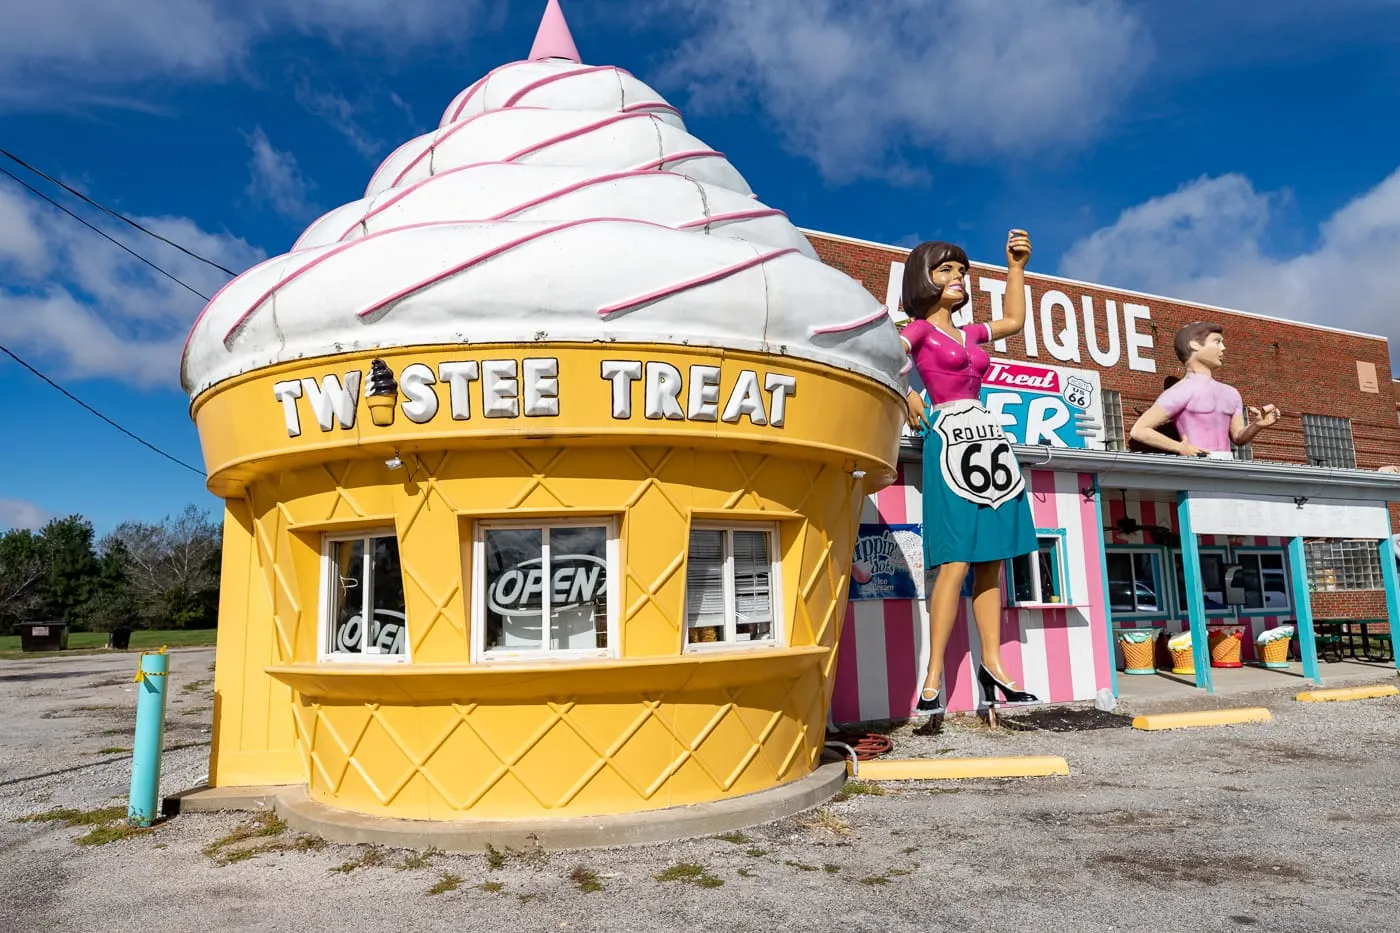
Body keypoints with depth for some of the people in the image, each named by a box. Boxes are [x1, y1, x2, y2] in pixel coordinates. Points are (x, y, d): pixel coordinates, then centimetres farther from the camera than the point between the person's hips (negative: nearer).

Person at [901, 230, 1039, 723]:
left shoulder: (969, 333, 22)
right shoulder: (918, 329, 3)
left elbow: (1014, 320, 37)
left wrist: (1016, 266, 35)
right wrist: (906, 394, -21)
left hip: (989, 439, 7)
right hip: (950, 439, -7)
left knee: (992, 560, 6)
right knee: (956, 562, -12)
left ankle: (992, 664, 12)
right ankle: (934, 676, -8)